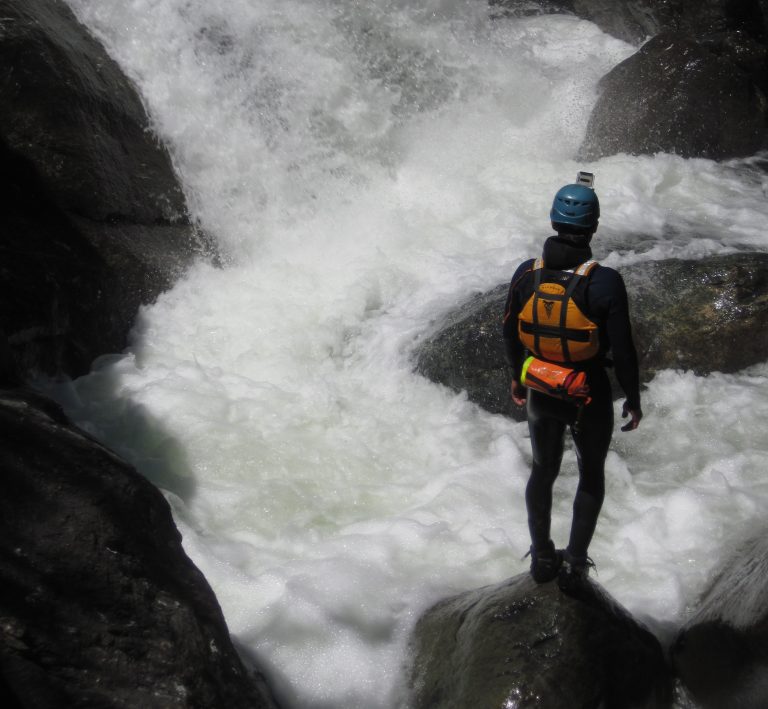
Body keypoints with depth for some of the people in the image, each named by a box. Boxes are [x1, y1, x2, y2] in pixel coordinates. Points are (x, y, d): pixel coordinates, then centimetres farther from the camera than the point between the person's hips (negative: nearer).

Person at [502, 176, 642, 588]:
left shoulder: (526, 274, -11)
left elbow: (510, 334, 2)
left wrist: (516, 378, 19)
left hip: (541, 394, 3)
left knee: (543, 471, 23)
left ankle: (541, 558, 34)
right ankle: (575, 563, 24)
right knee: (592, 476, 19)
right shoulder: (605, 282, -22)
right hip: (590, 397, -3)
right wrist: (633, 399, -2)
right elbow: (622, 350, -17)